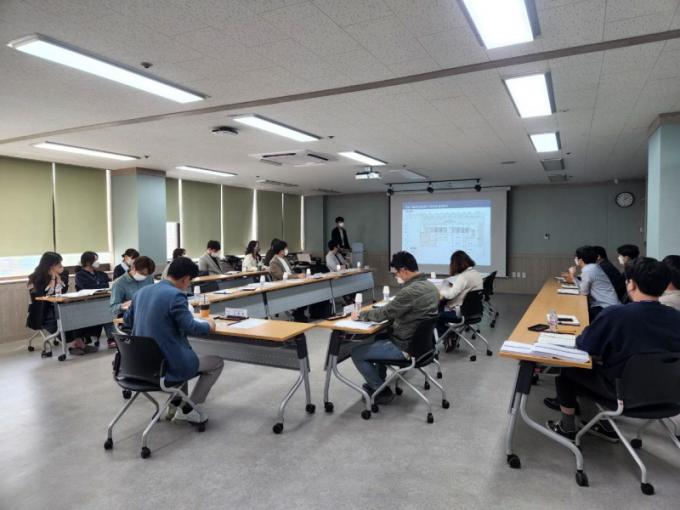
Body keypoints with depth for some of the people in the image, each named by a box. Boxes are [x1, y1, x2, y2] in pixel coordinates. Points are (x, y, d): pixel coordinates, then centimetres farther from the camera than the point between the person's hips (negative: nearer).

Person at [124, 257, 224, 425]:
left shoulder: (142, 292, 5)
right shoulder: (176, 295, -20)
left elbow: (127, 321, 17)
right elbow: (190, 328, -21)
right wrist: (209, 325, -1)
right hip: (167, 364, -8)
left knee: (183, 350, 36)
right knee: (217, 362, 11)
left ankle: (176, 406, 34)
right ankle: (189, 410, 13)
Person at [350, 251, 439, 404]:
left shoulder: (410, 291, -27)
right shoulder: (430, 285, 3)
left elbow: (384, 313, -18)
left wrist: (360, 315, -2)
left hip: (406, 348, -10)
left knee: (356, 353, 1)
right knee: (380, 337, 31)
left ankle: (383, 392, 12)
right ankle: (378, 381, 36)